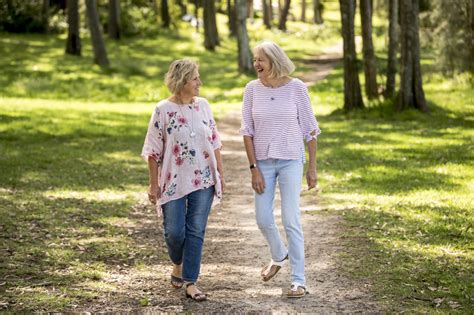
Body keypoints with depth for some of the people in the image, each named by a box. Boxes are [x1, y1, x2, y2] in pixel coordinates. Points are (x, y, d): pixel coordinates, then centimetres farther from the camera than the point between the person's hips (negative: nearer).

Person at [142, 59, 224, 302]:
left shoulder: (203, 105, 3)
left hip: (203, 180, 3)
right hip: (174, 181, -3)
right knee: (174, 231, 1)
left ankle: (190, 282, 7)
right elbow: (153, 150, -5)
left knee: (196, 232, 1)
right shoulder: (163, 110, -8)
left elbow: (214, 142, 10)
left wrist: (220, 173, 8)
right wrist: (153, 184, -5)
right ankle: (178, 264, 32)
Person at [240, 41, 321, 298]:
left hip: (291, 161, -3)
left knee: (291, 220, -6)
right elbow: (247, 131, 0)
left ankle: (298, 281, 2)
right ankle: (279, 255, 36)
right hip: (263, 161, 3)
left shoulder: (296, 88, -7)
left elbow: (309, 129, -2)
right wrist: (254, 168, -6)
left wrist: (312, 168, -2)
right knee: (263, 219, 5)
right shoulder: (252, 89, -2)